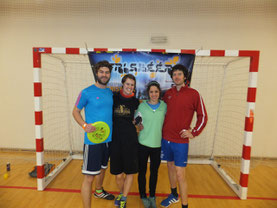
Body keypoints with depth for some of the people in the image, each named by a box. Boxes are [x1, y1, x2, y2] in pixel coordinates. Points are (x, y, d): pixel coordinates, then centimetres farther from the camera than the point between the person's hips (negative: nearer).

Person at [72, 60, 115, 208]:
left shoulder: (110, 93, 7)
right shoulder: (86, 92, -11)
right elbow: (75, 111, -3)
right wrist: (84, 125, -20)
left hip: (108, 139, 7)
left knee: (102, 168, 26)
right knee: (89, 177, -3)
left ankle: (99, 191, 52)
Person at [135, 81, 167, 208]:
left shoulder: (164, 106, -1)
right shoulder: (142, 106, -4)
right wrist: (139, 126, -12)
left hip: (157, 144, 1)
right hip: (143, 144, -1)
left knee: (154, 171, 15)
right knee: (142, 171, 12)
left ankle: (152, 196, 36)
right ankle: (143, 196, 34)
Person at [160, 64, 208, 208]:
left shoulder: (193, 94, -8)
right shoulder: (168, 93, 5)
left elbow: (203, 116, -4)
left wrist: (194, 133, -10)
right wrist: (162, 129, 10)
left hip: (181, 141, -5)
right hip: (166, 138, 5)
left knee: (180, 174, -2)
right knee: (170, 167, 19)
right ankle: (174, 195, 41)